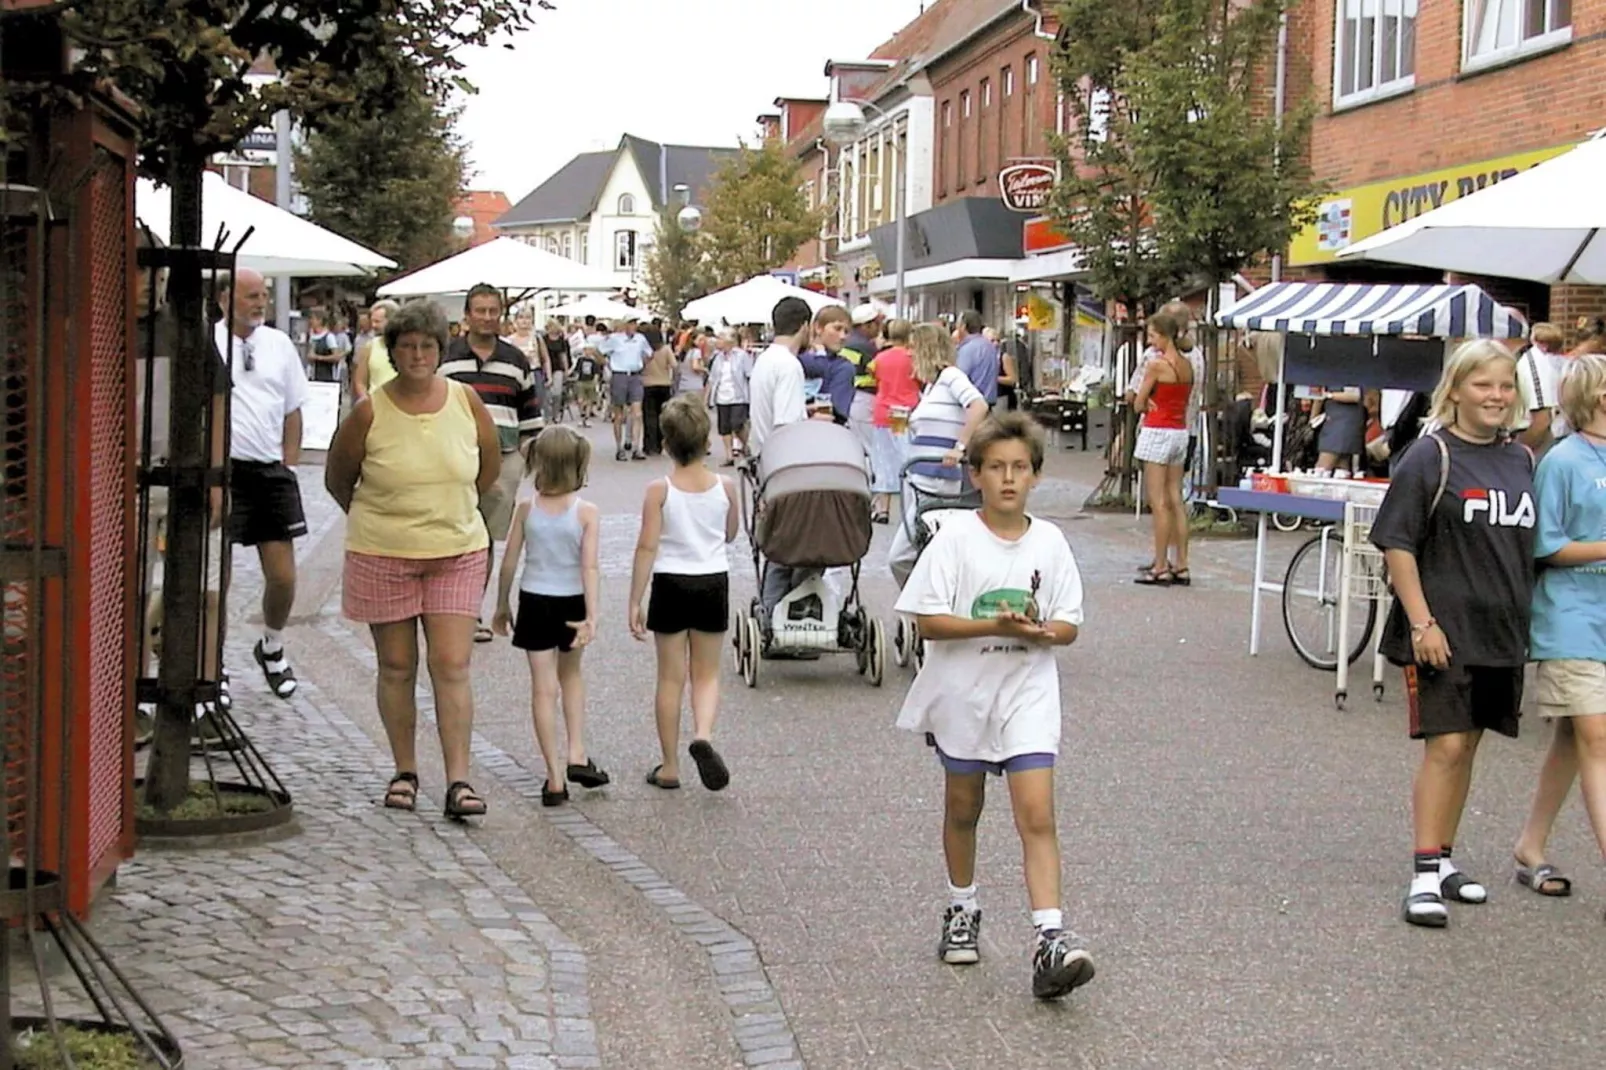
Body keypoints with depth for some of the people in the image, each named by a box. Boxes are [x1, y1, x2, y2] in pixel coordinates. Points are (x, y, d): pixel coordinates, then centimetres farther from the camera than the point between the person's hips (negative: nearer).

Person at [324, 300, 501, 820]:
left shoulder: (466, 401, -2)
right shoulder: (369, 412, -8)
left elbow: (489, 467, 15)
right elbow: (337, 478, 7)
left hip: (457, 552, 1)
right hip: (382, 555, -1)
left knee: (452, 666, -5)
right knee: (396, 668, 8)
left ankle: (458, 782, -5)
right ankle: (405, 771, 21)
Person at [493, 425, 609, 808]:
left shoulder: (526, 509, -7)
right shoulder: (587, 513, -10)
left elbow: (509, 562, -2)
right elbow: (590, 567, -17)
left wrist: (502, 606, 10)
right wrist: (591, 617, -18)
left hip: (534, 602, 0)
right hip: (572, 603, 0)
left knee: (543, 687, 2)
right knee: (570, 674, 24)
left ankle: (554, 778, 1)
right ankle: (577, 755, 16)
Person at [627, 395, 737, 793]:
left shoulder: (659, 490, -12)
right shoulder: (725, 487, -5)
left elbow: (647, 547, -13)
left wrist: (635, 602, -9)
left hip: (671, 584, -2)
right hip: (714, 582, 2)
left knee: (670, 677, 8)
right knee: (707, 674, 14)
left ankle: (670, 767, 14)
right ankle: (703, 734, -14)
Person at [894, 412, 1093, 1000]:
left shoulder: (1050, 542, 0)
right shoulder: (955, 538, -7)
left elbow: (1069, 625, 4)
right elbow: (929, 620, -12)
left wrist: (1039, 631, -18)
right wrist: (994, 626, -23)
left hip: (1028, 693, 0)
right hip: (962, 692, 0)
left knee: (1036, 813, -11)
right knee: (962, 808, 16)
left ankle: (1051, 940, -16)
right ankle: (962, 911, 38)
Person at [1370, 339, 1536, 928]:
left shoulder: (1521, 461, 10)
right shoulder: (1430, 457, -9)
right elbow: (1397, 544, -11)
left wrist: (1527, 622, 14)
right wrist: (1421, 621, -17)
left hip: (1501, 632, 6)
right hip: (1444, 631, -6)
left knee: (1467, 746, 13)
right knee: (1445, 746, -9)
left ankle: (1443, 860, 24)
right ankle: (1425, 877, -7)